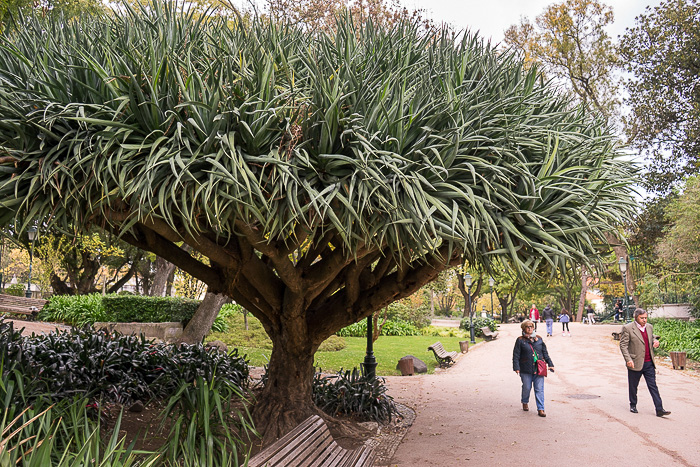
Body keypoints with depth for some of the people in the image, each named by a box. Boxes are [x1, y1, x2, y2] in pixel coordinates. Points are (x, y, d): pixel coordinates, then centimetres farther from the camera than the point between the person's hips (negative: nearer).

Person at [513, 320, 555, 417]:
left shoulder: (539, 339, 11)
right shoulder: (520, 340, 1)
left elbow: (545, 353, 18)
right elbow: (516, 355, -1)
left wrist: (550, 364, 13)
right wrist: (516, 367, -8)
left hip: (539, 369, 2)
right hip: (526, 369, -2)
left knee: (539, 389, -2)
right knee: (526, 388, 7)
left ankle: (540, 409, 2)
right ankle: (525, 403, 33)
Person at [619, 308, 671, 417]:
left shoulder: (649, 327, 9)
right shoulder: (627, 328, -9)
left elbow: (652, 339, 24)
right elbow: (623, 345, -9)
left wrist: (655, 342, -1)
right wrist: (628, 359, -18)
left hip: (649, 363, 4)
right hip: (635, 363, -4)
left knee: (653, 386, 2)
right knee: (633, 386, 10)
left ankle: (659, 409, 4)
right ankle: (633, 405, 26)